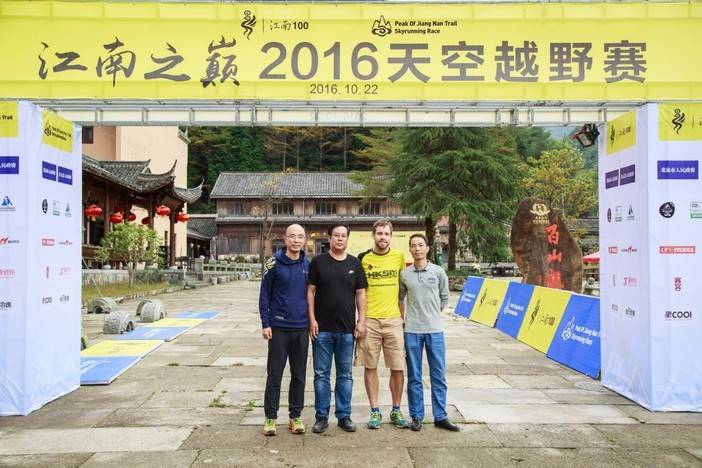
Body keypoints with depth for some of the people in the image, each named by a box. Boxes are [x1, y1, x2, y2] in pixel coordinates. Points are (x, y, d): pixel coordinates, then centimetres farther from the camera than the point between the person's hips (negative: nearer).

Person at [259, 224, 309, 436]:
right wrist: (265, 323, -8)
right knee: (274, 375, 5)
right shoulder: (274, 264, -5)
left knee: (299, 375, 11)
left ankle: (295, 417, 23)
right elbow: (264, 295, -3)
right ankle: (270, 417, 17)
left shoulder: (308, 265, 5)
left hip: (302, 328, 3)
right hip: (279, 328, -3)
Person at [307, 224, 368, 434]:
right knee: (321, 374, 6)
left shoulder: (355, 263, 7)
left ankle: (344, 415, 22)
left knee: (345, 375, 10)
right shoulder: (318, 262, 1)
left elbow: (360, 294, 9)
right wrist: (312, 319, -7)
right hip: (322, 329, -2)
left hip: (347, 329, 2)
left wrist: (361, 320, 1)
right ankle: (321, 416, 17)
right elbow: (310, 291, 0)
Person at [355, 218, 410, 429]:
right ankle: (375, 411, 19)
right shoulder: (363, 259, 1)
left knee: (398, 368, 5)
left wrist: (403, 316, 7)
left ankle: (396, 410, 21)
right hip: (369, 320, -1)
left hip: (393, 319, 1)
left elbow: (403, 289, 12)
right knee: (370, 367, 6)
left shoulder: (399, 257, 5)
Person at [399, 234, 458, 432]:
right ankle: (416, 416, 18)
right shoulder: (404, 274, 1)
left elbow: (444, 298, 12)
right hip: (412, 331, 0)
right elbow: (399, 298, 14)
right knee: (414, 377, 7)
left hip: (435, 330, 1)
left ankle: (440, 417, 18)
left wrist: (432, 313, 10)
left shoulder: (438, 272, 1)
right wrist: (403, 318, 7)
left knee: (439, 376, 6)